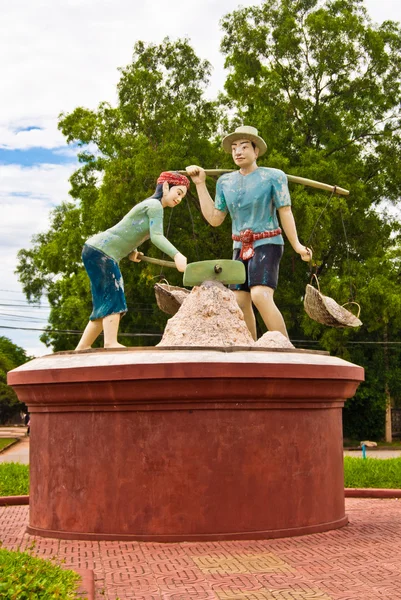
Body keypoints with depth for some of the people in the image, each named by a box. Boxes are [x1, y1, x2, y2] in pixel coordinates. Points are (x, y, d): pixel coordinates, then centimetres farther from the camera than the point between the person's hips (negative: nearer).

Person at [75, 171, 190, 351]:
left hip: (97, 251, 10)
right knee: (113, 298, -19)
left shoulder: (150, 206, 20)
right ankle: (111, 344, -28)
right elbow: (156, 236, -27)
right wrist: (176, 255, -39)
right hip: (100, 251, -10)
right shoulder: (155, 205, -11)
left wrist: (130, 251, 12)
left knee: (105, 306, 8)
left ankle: (82, 348, 8)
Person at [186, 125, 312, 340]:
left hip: (267, 245, -6)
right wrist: (200, 184, 6)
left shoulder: (273, 176, -6)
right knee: (240, 303, 3)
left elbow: (285, 212, -7)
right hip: (241, 248, 6)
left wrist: (296, 245, -20)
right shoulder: (225, 182, 8)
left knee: (260, 297, -25)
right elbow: (214, 219, 8)